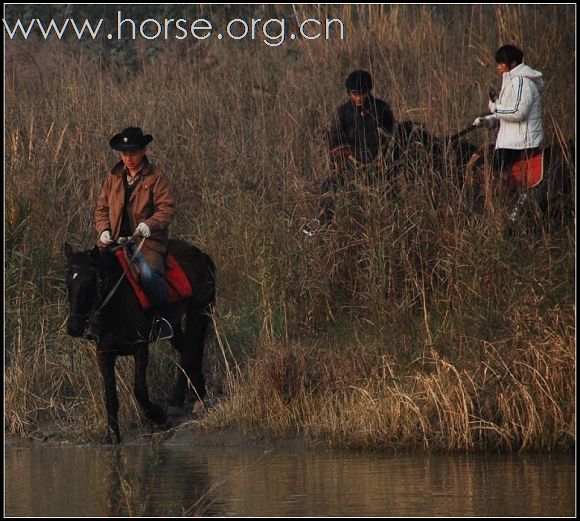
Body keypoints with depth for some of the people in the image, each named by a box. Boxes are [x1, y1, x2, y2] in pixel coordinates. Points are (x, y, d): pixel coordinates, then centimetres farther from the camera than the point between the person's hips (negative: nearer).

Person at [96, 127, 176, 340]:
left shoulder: (155, 178, 1)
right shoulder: (114, 177, 14)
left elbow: (167, 207, -6)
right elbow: (102, 207, 18)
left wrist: (149, 224, -23)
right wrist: (104, 229, -1)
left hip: (146, 240, -5)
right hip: (115, 240, 5)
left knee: (149, 273, -31)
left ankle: (163, 317, -12)